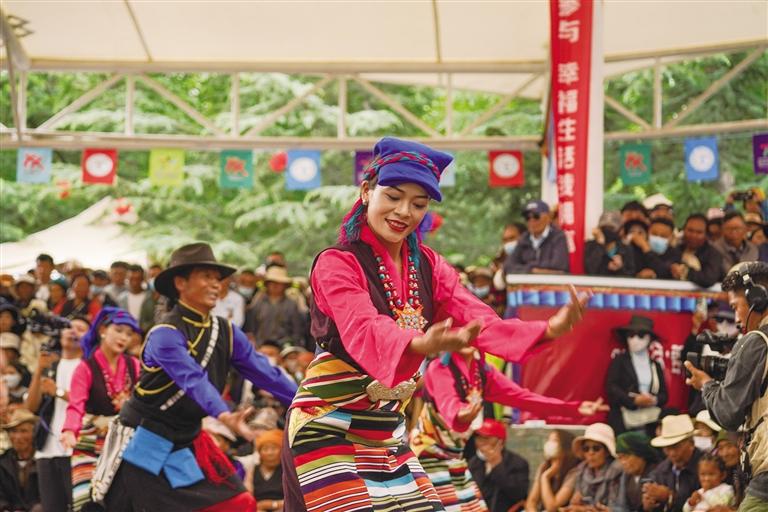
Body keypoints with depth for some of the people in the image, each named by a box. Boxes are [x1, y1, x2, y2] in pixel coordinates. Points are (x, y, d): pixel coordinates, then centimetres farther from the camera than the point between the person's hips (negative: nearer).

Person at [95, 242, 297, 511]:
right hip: (144, 443, -7)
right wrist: (224, 416, -53)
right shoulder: (165, 334, -21)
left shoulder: (226, 332, 2)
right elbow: (192, 379, -37)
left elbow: (265, 373, -2)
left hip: (187, 441, 7)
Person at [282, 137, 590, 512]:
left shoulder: (428, 267, 7)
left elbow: (481, 322, -6)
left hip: (388, 431, 7)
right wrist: (420, 344, -53)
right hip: (329, 427, -7)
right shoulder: (337, 265, -13)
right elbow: (364, 329, -31)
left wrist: (548, 330, -25)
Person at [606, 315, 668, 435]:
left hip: (651, 421, 3)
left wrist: (654, 400, -7)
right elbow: (611, 387, -2)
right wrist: (634, 400, -14)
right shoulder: (619, 361, 9)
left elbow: (664, 394, 17)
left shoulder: (655, 365, 20)